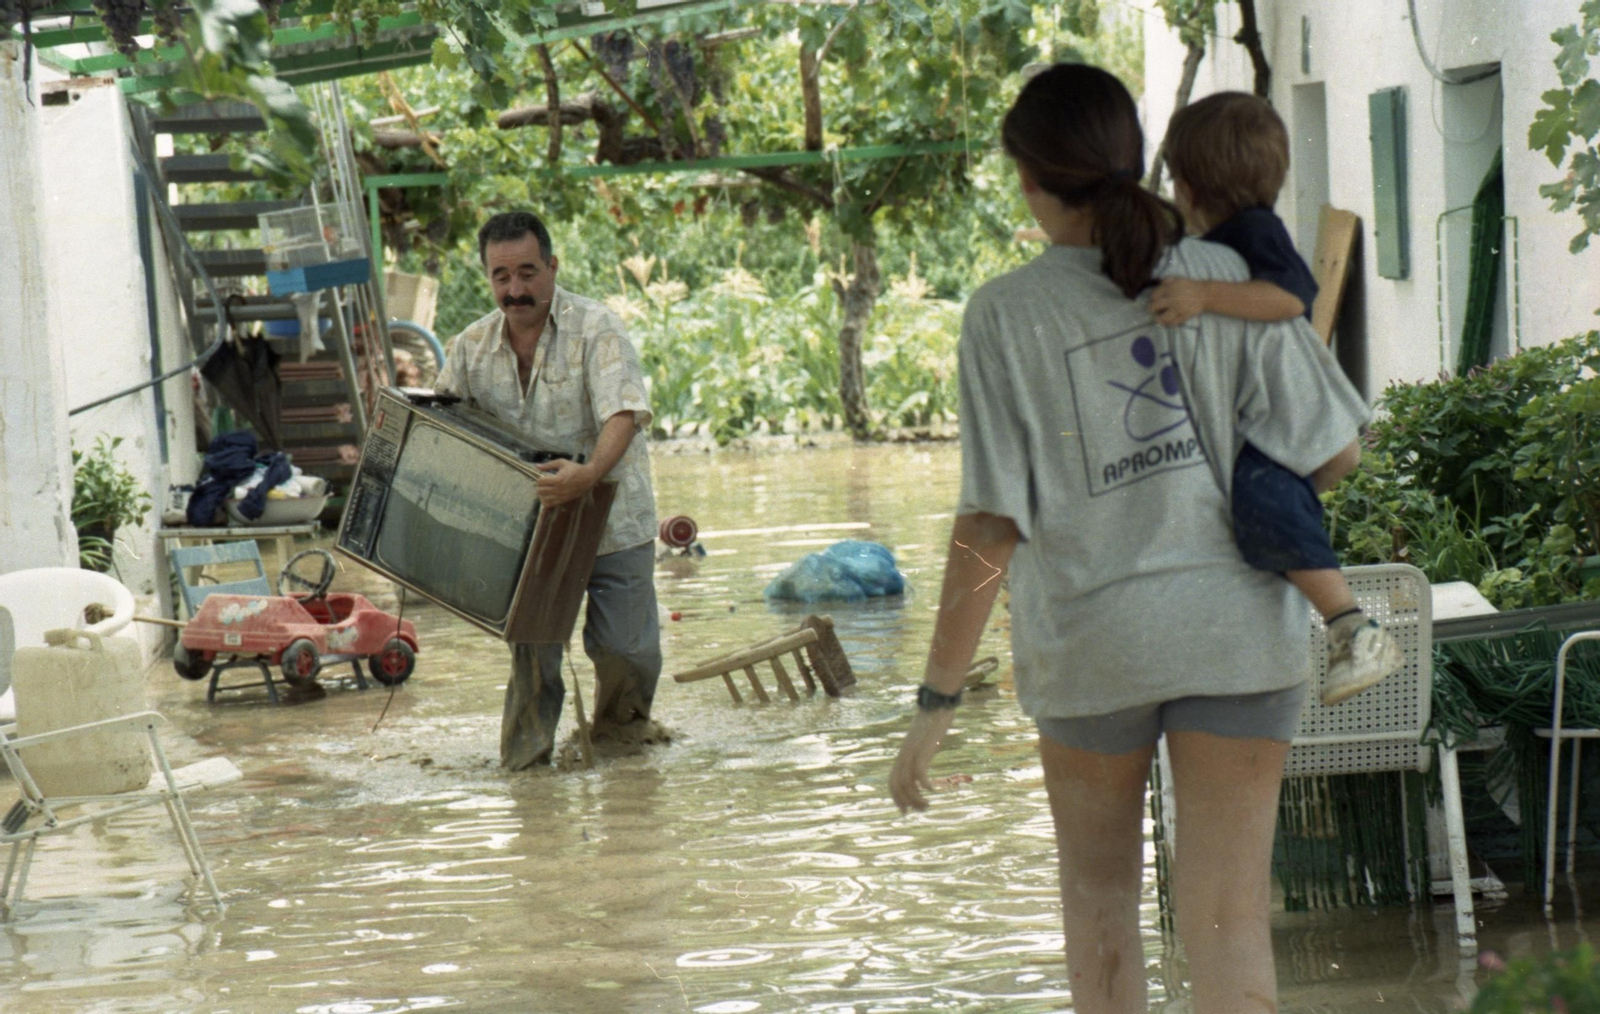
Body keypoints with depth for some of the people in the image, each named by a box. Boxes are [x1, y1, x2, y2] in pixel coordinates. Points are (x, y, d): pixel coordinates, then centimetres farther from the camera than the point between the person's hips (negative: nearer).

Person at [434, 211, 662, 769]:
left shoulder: (595, 330, -14)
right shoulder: (473, 346, 2)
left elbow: (624, 414, -28)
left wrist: (589, 474, -46)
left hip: (610, 519, -3)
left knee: (622, 647, -5)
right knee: (530, 643, -7)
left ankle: (620, 729, 24)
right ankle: (525, 753, 5)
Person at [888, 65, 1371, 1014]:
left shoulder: (1008, 313, -10)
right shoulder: (1231, 280, -5)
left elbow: (991, 524, -12)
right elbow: (1336, 453, -5)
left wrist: (938, 701, -7)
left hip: (1089, 639, -1)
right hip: (1237, 630, 1)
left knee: (1099, 891, 23)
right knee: (1229, 920, 0)